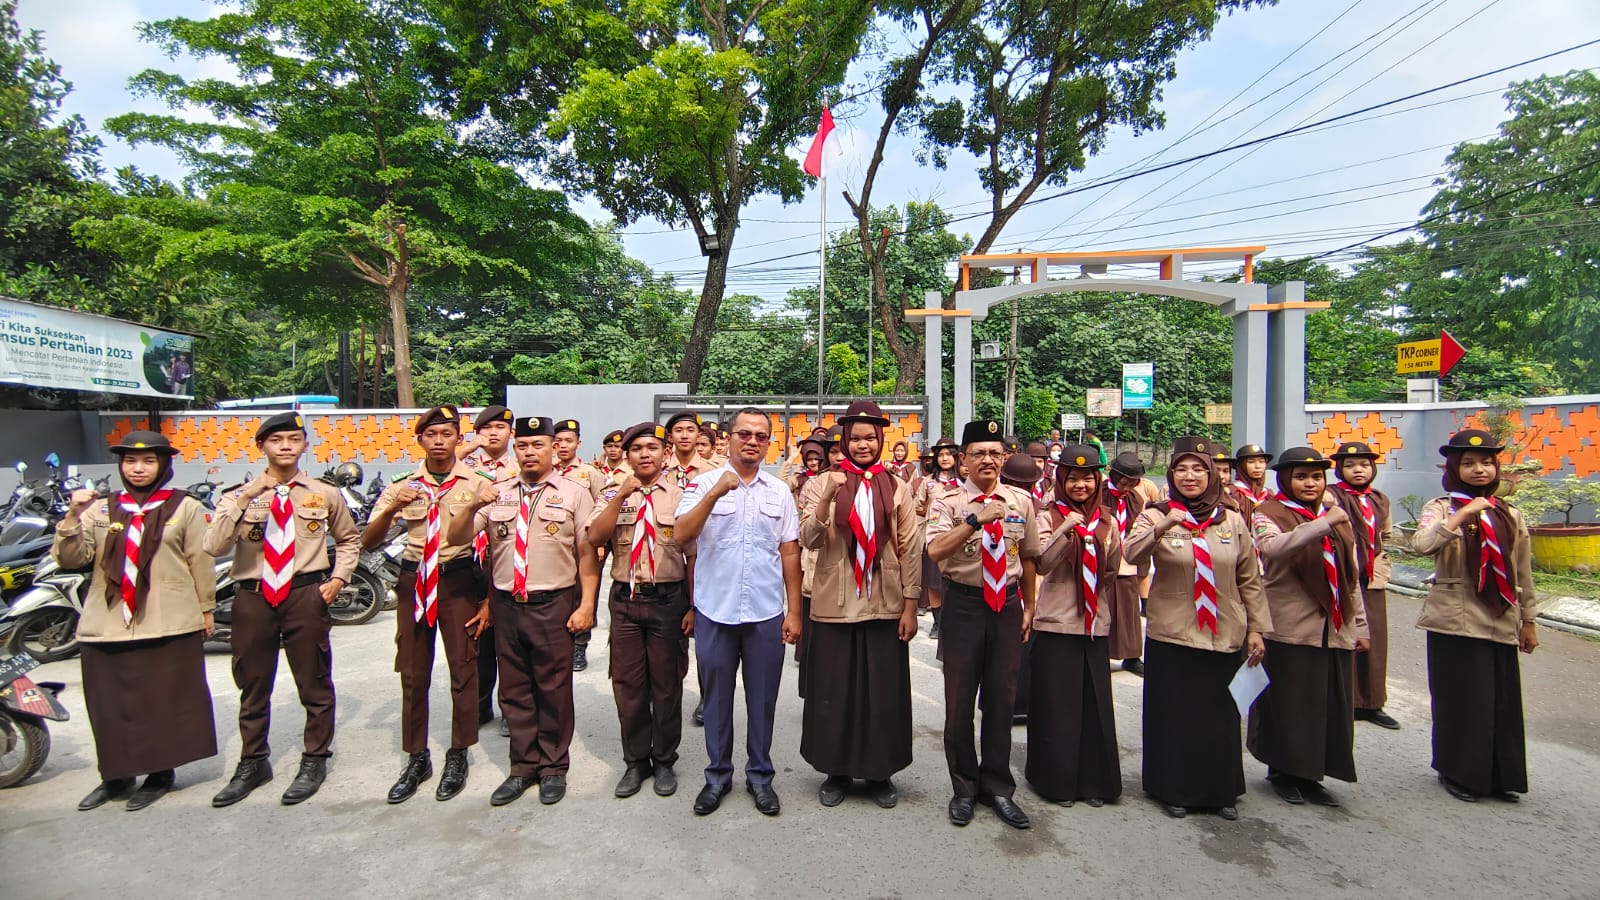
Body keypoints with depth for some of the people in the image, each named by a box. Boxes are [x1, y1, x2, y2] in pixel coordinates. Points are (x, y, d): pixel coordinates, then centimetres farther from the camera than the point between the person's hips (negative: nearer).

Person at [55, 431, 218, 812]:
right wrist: (73, 516, -14)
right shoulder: (99, 510, 10)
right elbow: (70, 558, 1)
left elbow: (199, 561, 2)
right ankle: (116, 775, 25)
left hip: (170, 625, -3)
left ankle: (161, 772, 19)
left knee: (165, 704, 5)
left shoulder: (186, 507, 2)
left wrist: (206, 609, 2)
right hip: (106, 624, 3)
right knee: (112, 705, 10)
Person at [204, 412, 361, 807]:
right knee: (253, 686, 14)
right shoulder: (239, 496, 4)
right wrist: (245, 498, -19)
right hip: (252, 598, 1)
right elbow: (213, 547, -11)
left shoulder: (325, 494, 5)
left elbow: (349, 539, 18)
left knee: (314, 683, 6)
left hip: (306, 596, -1)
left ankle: (314, 760, 22)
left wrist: (337, 579, 4)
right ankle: (252, 763, 31)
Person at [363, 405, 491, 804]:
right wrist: (392, 508, -20)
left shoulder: (478, 484, -5)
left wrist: (489, 600, -5)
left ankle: (458, 756, 21)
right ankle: (416, 758, 25)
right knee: (413, 674, 10)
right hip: (413, 581, 3)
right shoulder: (403, 486, 3)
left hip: (459, 581, -3)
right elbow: (368, 542, 0)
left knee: (463, 670, 4)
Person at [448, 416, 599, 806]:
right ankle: (523, 767, 30)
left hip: (554, 605, -3)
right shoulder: (496, 493, 8)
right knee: (514, 691, 14)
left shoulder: (573, 493, -1)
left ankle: (554, 767, 24)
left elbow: (588, 553, -4)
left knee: (554, 690, 7)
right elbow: (456, 538, 3)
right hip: (506, 604, 4)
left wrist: (587, 605, -11)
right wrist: (474, 506, -16)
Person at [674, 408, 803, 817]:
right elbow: (682, 535, -13)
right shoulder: (704, 483, -1)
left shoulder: (780, 492, 6)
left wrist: (794, 611, 4)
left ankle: (759, 775, 29)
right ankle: (717, 775, 30)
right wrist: (715, 494, -24)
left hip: (766, 613, 1)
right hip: (714, 610, -1)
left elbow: (789, 553, 6)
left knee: (762, 698, 11)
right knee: (716, 696, 12)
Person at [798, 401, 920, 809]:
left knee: (883, 691, 8)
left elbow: (911, 549, 3)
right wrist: (827, 496, -24)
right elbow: (808, 539, -10)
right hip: (835, 605, -1)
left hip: (885, 606, 1)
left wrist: (911, 606, -1)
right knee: (834, 690, 8)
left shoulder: (898, 488, 3)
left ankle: (879, 772, 26)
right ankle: (837, 771, 25)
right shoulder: (825, 483, 0)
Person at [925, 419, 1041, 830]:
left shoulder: (1021, 501, 4)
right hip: (964, 603, -3)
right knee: (960, 698, 7)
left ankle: (997, 785, 30)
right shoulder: (949, 502, -7)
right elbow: (935, 550, -24)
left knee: (1001, 697, 12)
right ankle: (965, 786, 27)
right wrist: (977, 520, -33)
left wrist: (1029, 607, 14)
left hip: (1008, 604, 3)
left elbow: (1028, 557, 13)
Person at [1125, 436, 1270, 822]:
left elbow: (1250, 580, 10)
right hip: (1171, 634, -2)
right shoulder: (1156, 516, -4)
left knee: (1220, 714, 12)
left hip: (1225, 635, 2)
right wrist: (1161, 528, -38)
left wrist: (1257, 628, 7)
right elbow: (1133, 555, -22)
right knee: (1174, 713, 6)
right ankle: (1175, 790, 23)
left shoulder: (1233, 521, 4)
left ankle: (1222, 791, 31)